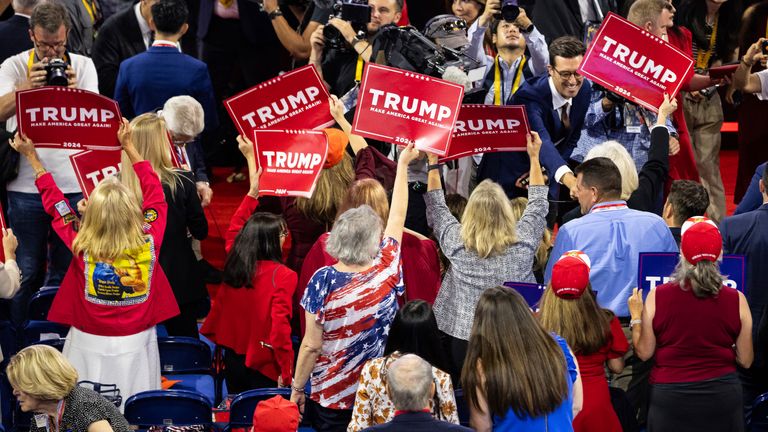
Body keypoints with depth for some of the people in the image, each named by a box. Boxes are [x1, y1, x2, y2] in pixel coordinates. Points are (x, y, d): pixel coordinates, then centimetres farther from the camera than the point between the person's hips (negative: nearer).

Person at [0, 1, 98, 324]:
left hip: (72, 184, 1)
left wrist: (75, 92, -26)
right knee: (27, 271, 5)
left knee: (66, 269, 8)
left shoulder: (83, 66, 5)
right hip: (26, 185, -1)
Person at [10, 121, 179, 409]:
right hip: (136, 345, 1)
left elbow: (55, 204, -4)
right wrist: (128, 147, 10)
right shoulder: (149, 241, -15)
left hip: (92, 345, -1)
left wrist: (31, 156, 7)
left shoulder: (82, 246, -18)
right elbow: (155, 195, 2)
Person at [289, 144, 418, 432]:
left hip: (331, 398, -2)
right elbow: (398, 214, 5)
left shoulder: (323, 281, -16)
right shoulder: (386, 271, -10)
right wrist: (402, 165, 17)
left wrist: (297, 388, -1)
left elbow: (312, 345, -13)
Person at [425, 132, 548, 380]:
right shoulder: (523, 241, -5)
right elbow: (538, 204, 14)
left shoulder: (456, 243, -5)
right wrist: (534, 157, 24)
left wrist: (433, 163, 22)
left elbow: (436, 209, 14)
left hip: (462, 342, 0)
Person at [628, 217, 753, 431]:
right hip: (722, 395, 0)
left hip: (670, 396, 0)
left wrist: (636, 318, 13)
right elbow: (745, 360, 0)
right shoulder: (736, 300, -7)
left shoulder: (657, 297, -8)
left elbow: (644, 352, 0)